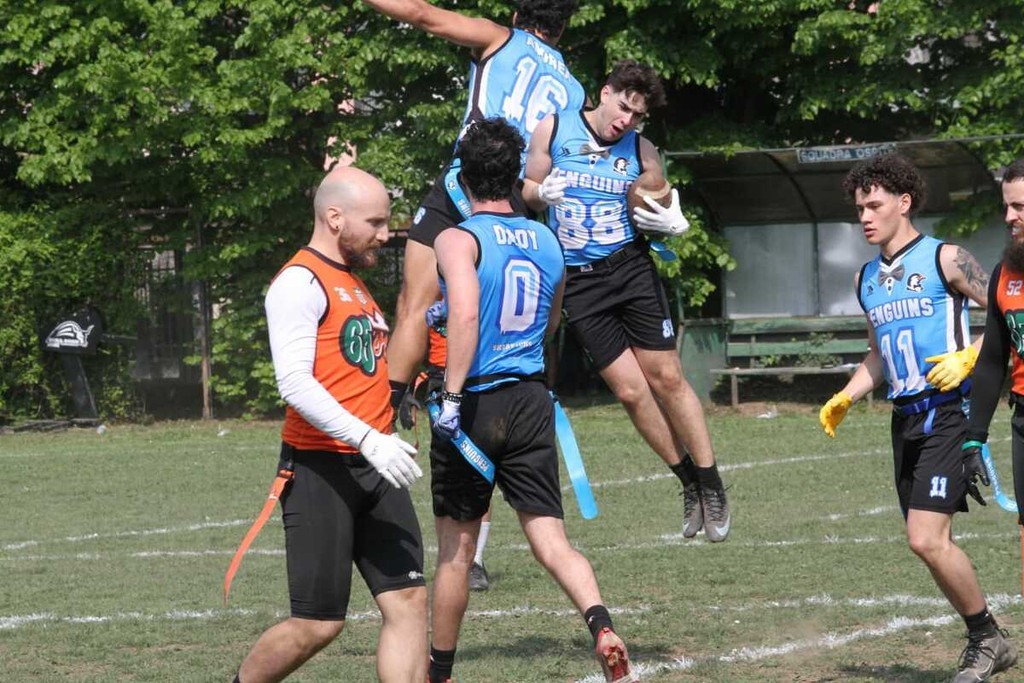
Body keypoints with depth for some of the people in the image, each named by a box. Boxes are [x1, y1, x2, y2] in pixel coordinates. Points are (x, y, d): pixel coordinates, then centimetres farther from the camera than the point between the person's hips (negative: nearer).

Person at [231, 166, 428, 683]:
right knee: (318, 625, -5)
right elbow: (295, 383, -21)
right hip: (321, 471, -9)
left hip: (374, 469, 9)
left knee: (408, 602, -2)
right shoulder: (301, 283, -11)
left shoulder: (354, 282, 19)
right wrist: (369, 441, -28)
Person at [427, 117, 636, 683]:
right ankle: (600, 623, -26)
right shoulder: (547, 242, 10)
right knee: (550, 538, 1)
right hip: (531, 403, 4)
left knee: (455, 547, 10)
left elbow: (465, 312, -26)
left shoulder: (459, 239, -10)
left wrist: (452, 396, -25)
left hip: (474, 404, -4)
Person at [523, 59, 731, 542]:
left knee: (666, 378, -4)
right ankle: (689, 482, 13)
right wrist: (542, 193, -14)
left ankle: (711, 485, 7)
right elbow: (528, 190, 9)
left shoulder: (642, 152, 2)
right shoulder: (553, 129, 1)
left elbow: (662, 214, 10)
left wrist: (672, 224, -14)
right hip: (578, 283, 0)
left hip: (630, 267, 0)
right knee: (630, 390, -2)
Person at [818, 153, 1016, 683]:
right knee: (931, 543, 7)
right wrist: (843, 400, 12)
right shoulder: (866, 279, 16)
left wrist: (967, 357, -21)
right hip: (904, 419, 8)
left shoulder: (944, 260, -5)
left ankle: (985, 639, 0)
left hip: (945, 414, -8)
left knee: (926, 540, -17)